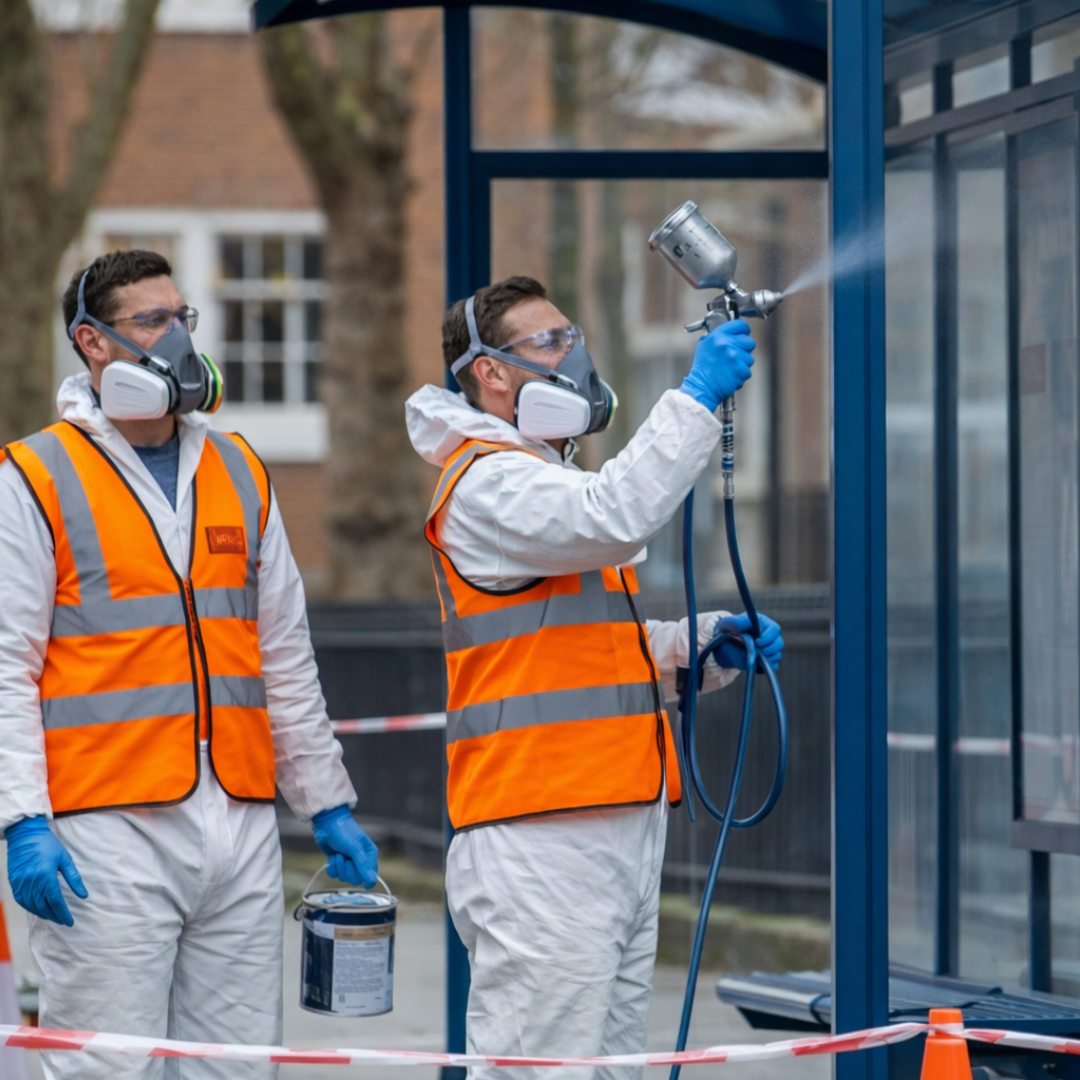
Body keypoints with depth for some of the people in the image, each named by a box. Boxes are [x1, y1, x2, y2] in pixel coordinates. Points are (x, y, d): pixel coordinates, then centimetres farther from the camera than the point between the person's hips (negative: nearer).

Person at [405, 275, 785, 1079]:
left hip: (618, 829, 10)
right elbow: (617, 519, -28)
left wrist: (702, 644, 12)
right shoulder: (486, 483, -9)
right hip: (539, 840, -10)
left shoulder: (554, 480, 24)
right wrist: (697, 399, -22)